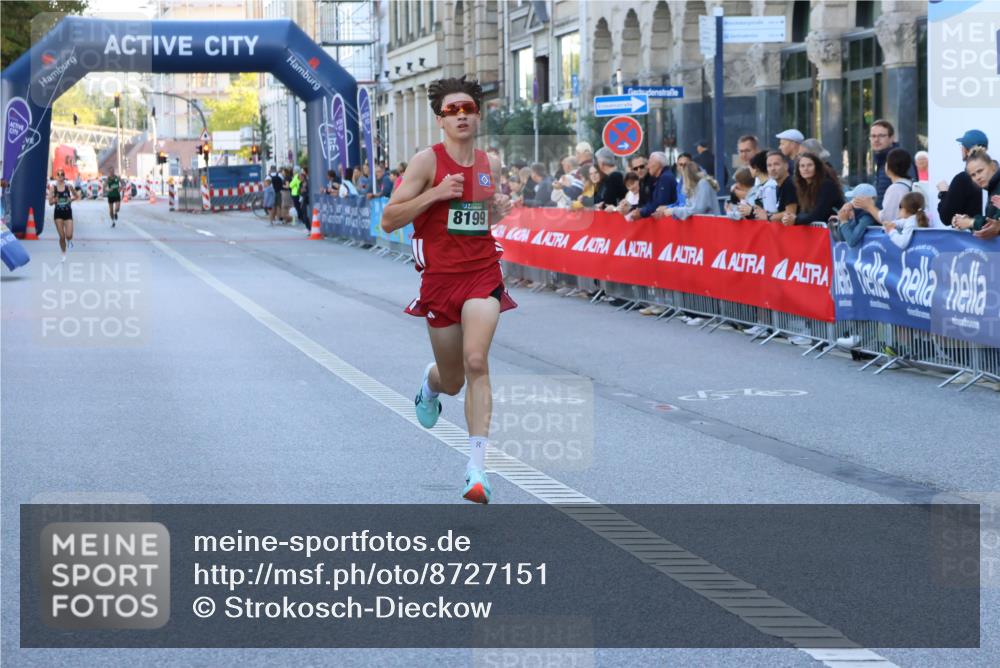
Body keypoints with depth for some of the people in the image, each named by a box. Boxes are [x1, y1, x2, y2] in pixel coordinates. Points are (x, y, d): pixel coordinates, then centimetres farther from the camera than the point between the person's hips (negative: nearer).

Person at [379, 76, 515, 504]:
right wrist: (435, 193, -20)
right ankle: (431, 381, 50)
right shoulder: (428, 161, -6)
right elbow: (389, 220, -8)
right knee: (453, 380, 9)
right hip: (440, 276, -2)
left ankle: (477, 468, -20)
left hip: (483, 274, 2)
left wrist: (497, 212, 2)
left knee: (476, 361, -20)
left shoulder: (489, 165, 8)